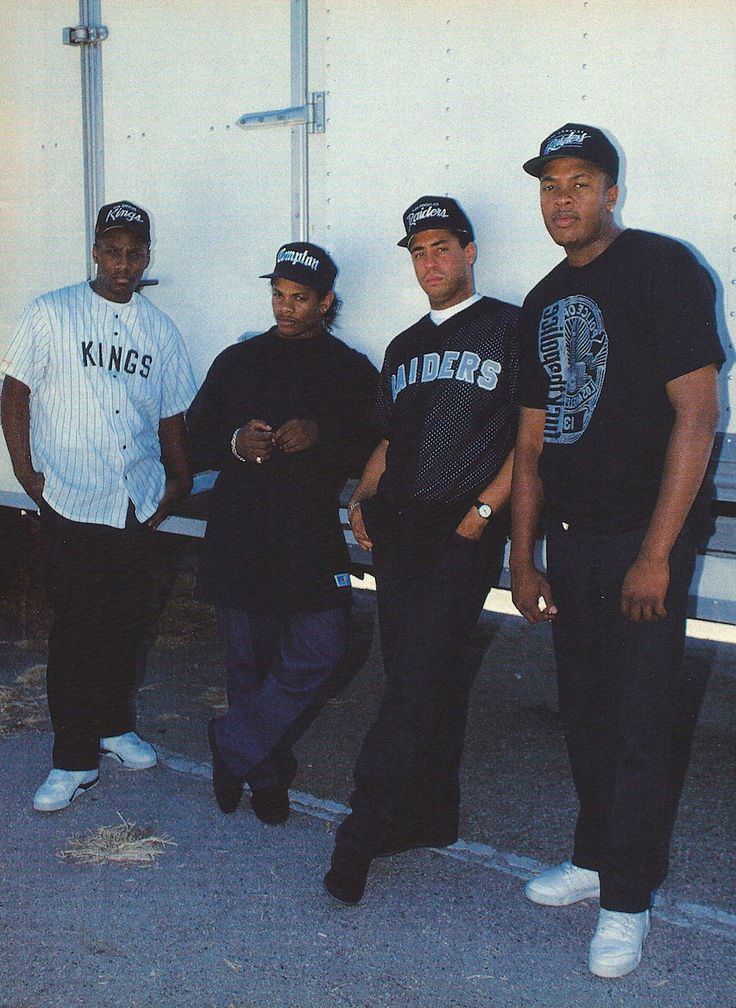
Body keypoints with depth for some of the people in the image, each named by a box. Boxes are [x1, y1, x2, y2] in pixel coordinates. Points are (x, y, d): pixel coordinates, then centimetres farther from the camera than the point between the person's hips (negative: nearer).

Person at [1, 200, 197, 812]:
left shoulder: (158, 328, 12)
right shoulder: (52, 315, 0)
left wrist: (179, 478, 7)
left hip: (139, 505, 4)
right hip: (71, 504, -4)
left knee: (126, 624, 12)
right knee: (75, 629, -2)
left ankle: (115, 724, 31)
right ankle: (74, 759, 7)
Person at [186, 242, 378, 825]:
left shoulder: (352, 371, 8)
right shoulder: (237, 361, 13)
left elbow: (371, 453, 2)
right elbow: (197, 435, 14)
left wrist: (320, 436, -17)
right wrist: (237, 444, -7)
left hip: (313, 540, -1)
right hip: (240, 539, 2)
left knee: (319, 654, -11)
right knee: (248, 661, 7)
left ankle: (234, 745, 8)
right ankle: (266, 775, 24)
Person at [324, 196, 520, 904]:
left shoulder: (510, 329, 3)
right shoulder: (404, 348, 23)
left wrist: (483, 509, -13)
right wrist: (363, 497, 7)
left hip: (465, 531, -6)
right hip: (396, 528, 6)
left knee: (419, 678, -10)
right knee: (417, 677, 8)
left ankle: (360, 837, -6)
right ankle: (429, 820, 18)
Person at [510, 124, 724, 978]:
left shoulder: (662, 270, -9)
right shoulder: (544, 302, 14)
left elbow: (697, 413, -15)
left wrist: (656, 554, -18)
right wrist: (522, 557, 12)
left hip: (641, 538, -7)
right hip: (568, 538, 7)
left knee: (638, 722, -1)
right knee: (584, 712, 14)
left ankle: (625, 903, 11)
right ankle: (594, 859, 31)